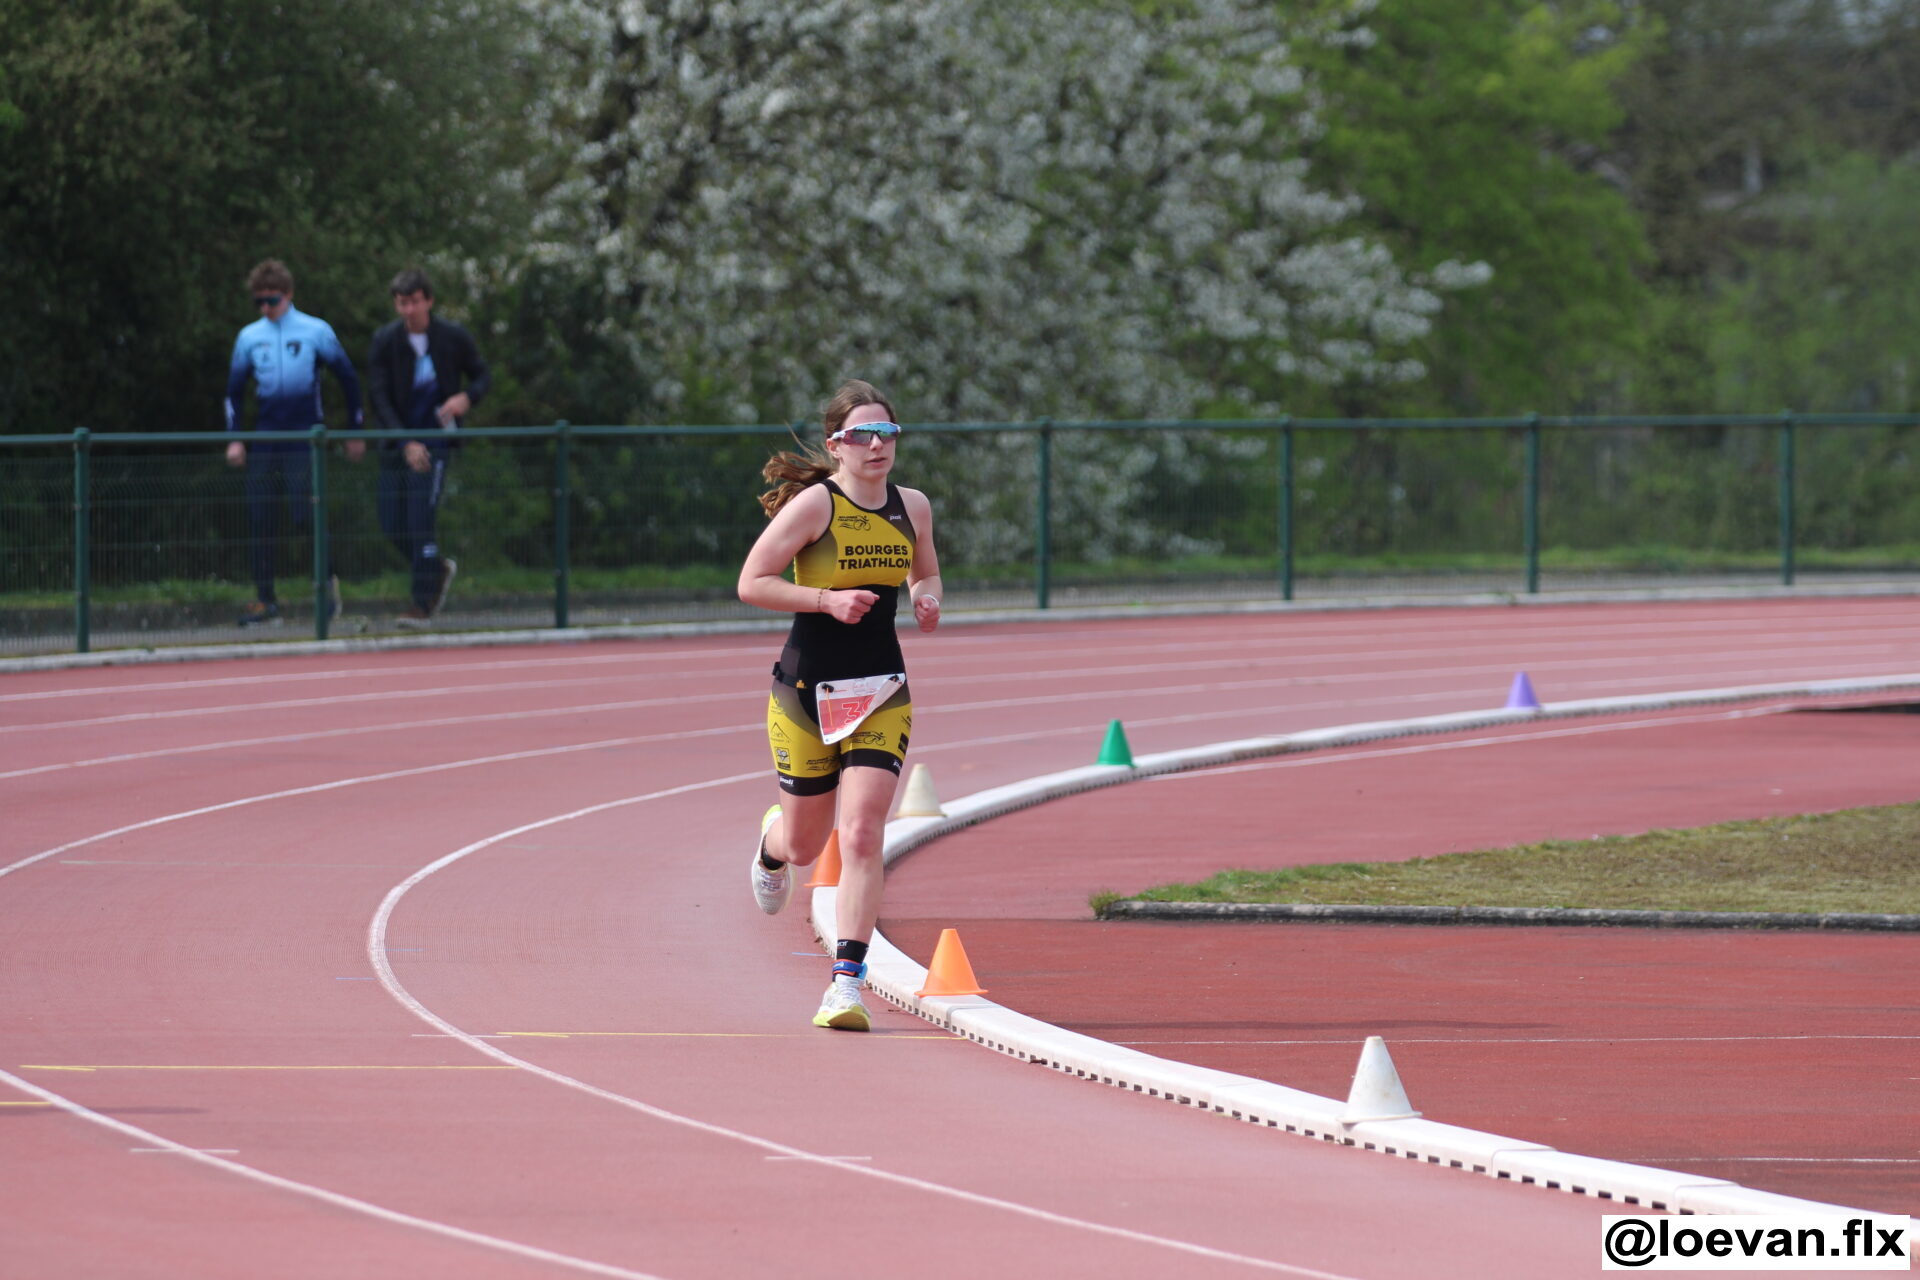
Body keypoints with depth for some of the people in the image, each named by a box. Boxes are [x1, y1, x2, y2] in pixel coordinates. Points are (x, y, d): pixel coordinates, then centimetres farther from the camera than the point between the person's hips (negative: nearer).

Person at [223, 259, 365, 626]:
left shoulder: (316, 331, 2)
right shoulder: (249, 337, 11)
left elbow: (348, 379, 8)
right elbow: (234, 390, 17)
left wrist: (355, 433, 8)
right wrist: (235, 439, 8)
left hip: (304, 437, -4)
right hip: (264, 441, 4)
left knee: (306, 515, -13)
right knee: (260, 520, -1)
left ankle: (329, 579, 9)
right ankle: (265, 601, 4)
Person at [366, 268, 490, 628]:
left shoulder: (454, 338, -5)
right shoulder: (385, 342, -4)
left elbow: (482, 376, 9)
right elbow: (380, 399, -7)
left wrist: (467, 397, -14)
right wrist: (405, 443, -18)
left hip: (434, 439, -3)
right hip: (397, 443, 3)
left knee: (421, 521, -13)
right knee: (392, 526, 3)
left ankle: (423, 605, -5)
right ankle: (439, 570, 30)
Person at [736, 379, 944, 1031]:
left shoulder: (913, 507, 3)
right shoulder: (814, 504, -13)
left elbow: (927, 574, 21)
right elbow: (751, 583, -13)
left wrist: (928, 599, -2)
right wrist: (828, 599, -23)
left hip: (881, 692, 2)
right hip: (806, 687, -2)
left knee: (861, 835, -13)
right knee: (805, 845, 11)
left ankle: (847, 984, -13)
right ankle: (772, 842, 51)